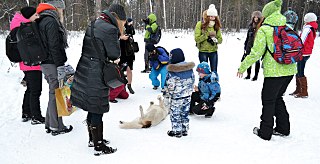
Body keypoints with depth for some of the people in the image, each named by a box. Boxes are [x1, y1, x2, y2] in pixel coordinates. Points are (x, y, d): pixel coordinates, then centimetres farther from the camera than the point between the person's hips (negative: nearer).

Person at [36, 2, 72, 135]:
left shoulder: (40, 23, 19)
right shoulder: (51, 22, -11)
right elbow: (55, 46, -20)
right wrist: (60, 66, -21)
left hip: (44, 63, 9)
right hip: (53, 64, -9)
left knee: (53, 94, 16)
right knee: (56, 94, -3)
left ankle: (49, 124, 25)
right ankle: (56, 127, 6)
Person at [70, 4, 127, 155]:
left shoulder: (93, 25, 14)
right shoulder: (110, 29, -17)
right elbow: (115, 55, -10)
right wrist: (118, 36, 1)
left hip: (84, 73, 9)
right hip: (96, 77, -9)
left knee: (92, 109, 20)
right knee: (97, 111, 1)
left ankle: (93, 138, 37)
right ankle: (99, 147, 15)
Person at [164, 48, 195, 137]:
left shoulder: (171, 71, -20)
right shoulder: (190, 68, -2)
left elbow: (169, 85, -16)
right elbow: (192, 80, 8)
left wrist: (166, 93, 0)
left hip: (176, 97, -6)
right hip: (187, 96, 6)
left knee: (175, 114, 10)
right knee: (185, 113, 18)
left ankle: (176, 131, 20)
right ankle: (185, 130, 30)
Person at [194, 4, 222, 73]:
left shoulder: (216, 25, 4)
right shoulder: (200, 24, -7)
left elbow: (220, 39, 4)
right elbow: (197, 38, -14)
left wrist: (215, 40, -17)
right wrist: (207, 35, -20)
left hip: (214, 51, 3)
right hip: (203, 51, -3)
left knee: (214, 71, 9)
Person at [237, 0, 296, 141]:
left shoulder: (264, 30, -11)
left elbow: (256, 53, -14)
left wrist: (243, 67, -5)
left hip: (274, 72, -7)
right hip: (290, 71, 7)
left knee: (268, 101, 7)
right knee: (277, 98, 22)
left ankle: (265, 132, 16)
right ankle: (283, 128, 31)